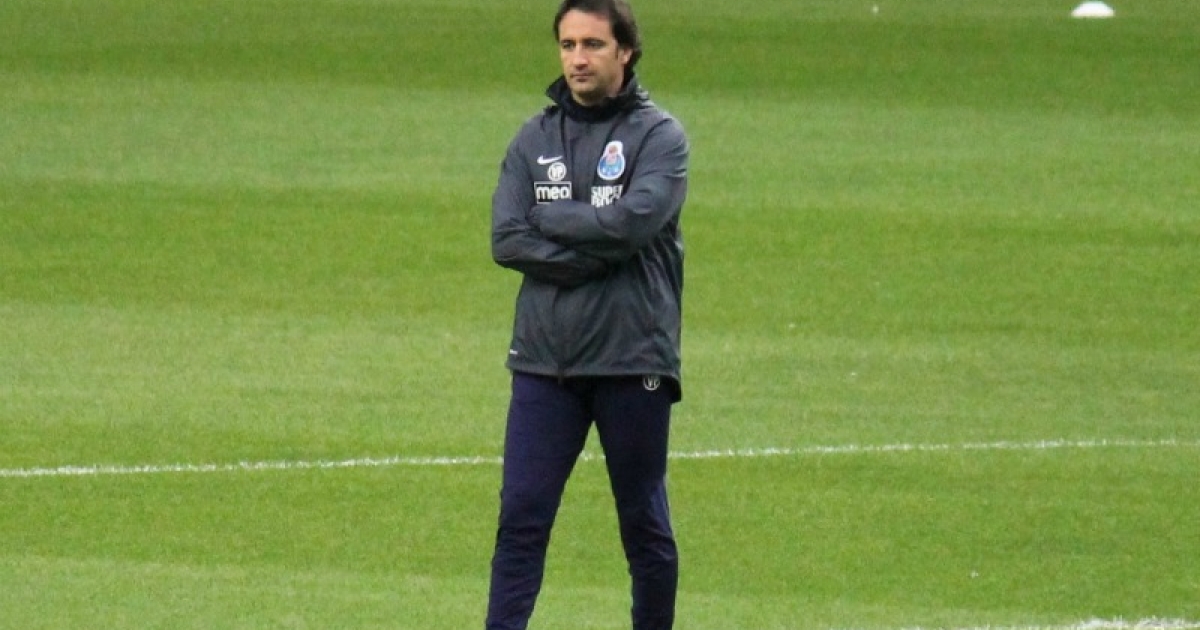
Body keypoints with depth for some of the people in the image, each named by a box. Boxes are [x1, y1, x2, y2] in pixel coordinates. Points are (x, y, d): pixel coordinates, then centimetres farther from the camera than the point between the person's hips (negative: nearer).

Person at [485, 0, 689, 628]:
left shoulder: (659, 136, -1)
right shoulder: (535, 139, 10)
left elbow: (634, 222, -18)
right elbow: (507, 240, -2)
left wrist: (549, 220, -6)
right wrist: (592, 255, -13)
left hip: (632, 362, -3)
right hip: (544, 361, 3)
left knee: (645, 525, 7)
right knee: (520, 518, -4)